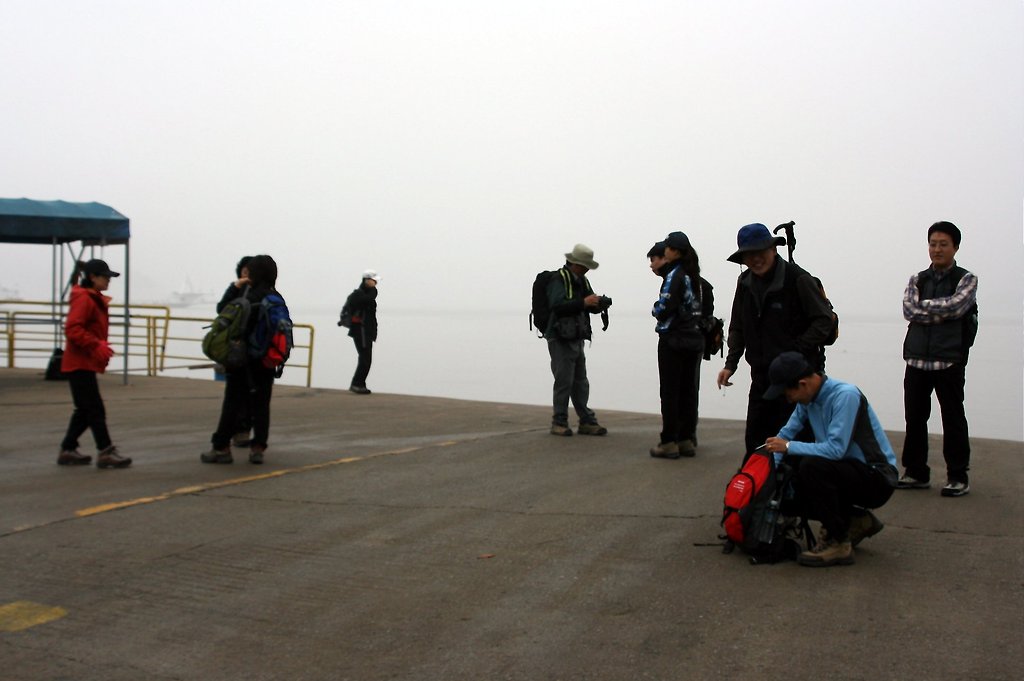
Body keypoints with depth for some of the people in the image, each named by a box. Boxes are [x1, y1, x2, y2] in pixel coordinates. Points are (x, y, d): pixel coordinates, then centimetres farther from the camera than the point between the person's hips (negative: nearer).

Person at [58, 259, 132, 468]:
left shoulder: (96, 299, 15)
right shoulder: (83, 299, -15)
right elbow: (72, 329, -24)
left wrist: (101, 346, 12)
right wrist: (97, 344, -28)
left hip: (86, 363, 10)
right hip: (80, 363, -10)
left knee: (85, 410, 14)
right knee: (95, 409, -8)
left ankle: (68, 450, 20)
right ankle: (105, 452, -6)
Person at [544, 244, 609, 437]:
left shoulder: (582, 281, 15)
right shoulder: (559, 279, -12)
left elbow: (591, 306, 15)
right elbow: (557, 304, -26)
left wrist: (601, 303, -7)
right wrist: (583, 302, -30)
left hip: (577, 339, 9)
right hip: (560, 339, -9)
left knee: (580, 382, 10)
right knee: (564, 381, -6)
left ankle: (587, 422, 15)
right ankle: (559, 423, 3)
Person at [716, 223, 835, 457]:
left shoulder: (798, 279, -13)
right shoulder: (745, 283, 8)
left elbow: (824, 320, -10)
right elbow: (737, 328, 16)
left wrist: (796, 352, -15)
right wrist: (731, 364, 7)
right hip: (762, 374, 6)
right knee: (755, 438, 9)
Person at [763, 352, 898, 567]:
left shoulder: (845, 395, -23)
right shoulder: (809, 398, 2)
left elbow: (836, 449, -30)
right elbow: (787, 434, 13)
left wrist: (789, 447, -22)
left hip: (878, 479, -9)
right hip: (849, 470, 9)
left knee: (812, 467, -30)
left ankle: (838, 544, -15)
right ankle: (858, 521, 14)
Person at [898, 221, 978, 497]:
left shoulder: (966, 280, 3)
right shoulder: (918, 280, 12)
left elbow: (956, 306, -15)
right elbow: (909, 310, -4)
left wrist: (924, 305, -6)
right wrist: (943, 312, -10)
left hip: (949, 361, -4)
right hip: (917, 359, 4)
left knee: (953, 419, 2)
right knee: (914, 418, 8)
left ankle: (958, 476, 11)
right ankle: (916, 473, 19)